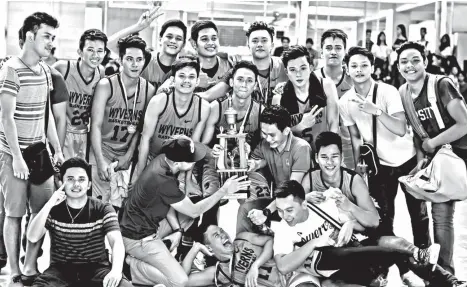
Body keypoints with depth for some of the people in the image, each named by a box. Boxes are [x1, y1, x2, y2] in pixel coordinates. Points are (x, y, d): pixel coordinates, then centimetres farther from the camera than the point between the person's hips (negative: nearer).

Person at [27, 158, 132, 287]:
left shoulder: (103, 210, 0)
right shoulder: (53, 210, 4)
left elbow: (117, 242, -14)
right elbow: (32, 238, -10)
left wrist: (116, 270, -35)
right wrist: (49, 205, -20)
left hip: (96, 269, -1)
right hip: (60, 270, 1)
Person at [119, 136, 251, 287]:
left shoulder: (164, 160, -7)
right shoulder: (162, 182, -33)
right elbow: (194, 211, -18)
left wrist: (177, 229, -3)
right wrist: (224, 191, -13)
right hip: (139, 238, -9)